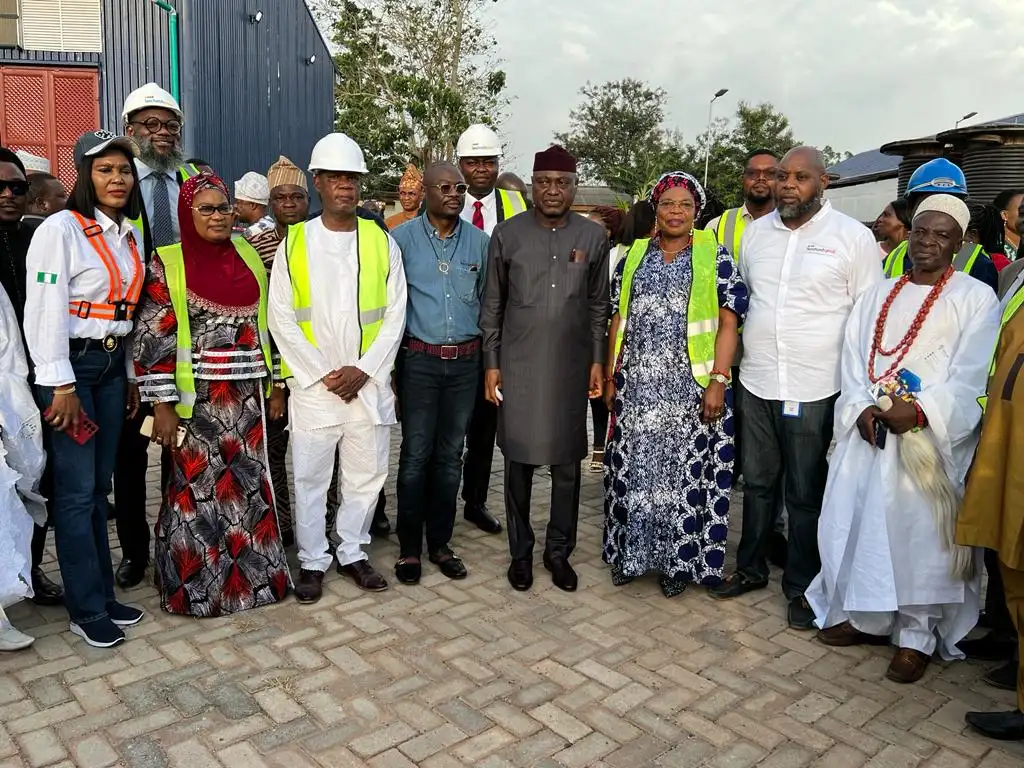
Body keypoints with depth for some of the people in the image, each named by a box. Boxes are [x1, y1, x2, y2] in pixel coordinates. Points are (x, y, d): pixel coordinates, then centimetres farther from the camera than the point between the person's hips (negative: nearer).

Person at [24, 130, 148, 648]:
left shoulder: (129, 236, 12)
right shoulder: (61, 229, -9)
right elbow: (46, 312, -14)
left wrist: (131, 377, 14)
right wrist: (61, 386, -17)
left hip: (112, 366, 7)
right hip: (70, 368, -7)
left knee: (99, 486, 13)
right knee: (77, 492, -2)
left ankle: (103, 594, 23)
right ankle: (88, 610, 10)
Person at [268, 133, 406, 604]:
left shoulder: (382, 241, 4)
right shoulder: (294, 242, 0)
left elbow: (395, 314, 1)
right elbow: (280, 318, -3)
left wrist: (364, 370, -9)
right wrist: (322, 374, -10)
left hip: (369, 383, 2)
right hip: (312, 385, -1)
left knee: (367, 475, 10)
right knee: (309, 477, 6)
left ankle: (353, 553, 28)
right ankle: (312, 561, 23)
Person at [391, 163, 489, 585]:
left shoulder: (479, 241, 5)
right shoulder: (402, 237, -2)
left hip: (465, 360, 3)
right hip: (419, 359, -2)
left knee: (450, 455, 10)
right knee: (416, 455, 2)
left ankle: (440, 543, 23)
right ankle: (409, 547, 16)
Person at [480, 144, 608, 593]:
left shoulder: (594, 237, 2)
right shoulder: (507, 235, -1)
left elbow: (598, 305, 8)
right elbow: (492, 305, 3)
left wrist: (597, 360, 4)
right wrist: (491, 363, 0)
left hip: (571, 366, 1)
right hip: (518, 365, -1)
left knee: (567, 464, 8)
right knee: (519, 461, 7)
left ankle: (559, 551, 24)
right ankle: (521, 552, 23)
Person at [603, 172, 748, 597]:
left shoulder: (715, 256, 0)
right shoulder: (634, 256, 10)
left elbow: (728, 324, -4)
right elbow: (619, 320, 11)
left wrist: (718, 380, -13)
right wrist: (610, 377, 7)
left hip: (690, 385, -3)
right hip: (636, 385, 3)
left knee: (685, 470, 4)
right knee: (634, 467, 8)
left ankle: (678, 559, 20)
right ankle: (630, 551, 24)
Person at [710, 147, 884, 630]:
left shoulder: (854, 237, -5)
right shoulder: (754, 232, 7)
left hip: (814, 390, -4)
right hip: (757, 383, 4)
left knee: (806, 494, 8)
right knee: (758, 482, 17)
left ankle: (801, 587, 25)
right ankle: (750, 568, 34)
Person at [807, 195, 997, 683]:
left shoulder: (976, 298, 2)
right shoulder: (876, 296, 16)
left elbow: (971, 374, -7)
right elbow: (852, 359, 8)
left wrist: (920, 411, -19)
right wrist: (862, 407, -8)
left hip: (932, 437, -4)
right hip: (868, 432, 4)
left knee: (921, 531, -5)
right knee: (857, 519, 4)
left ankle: (917, 634, 9)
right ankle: (868, 616, 21)